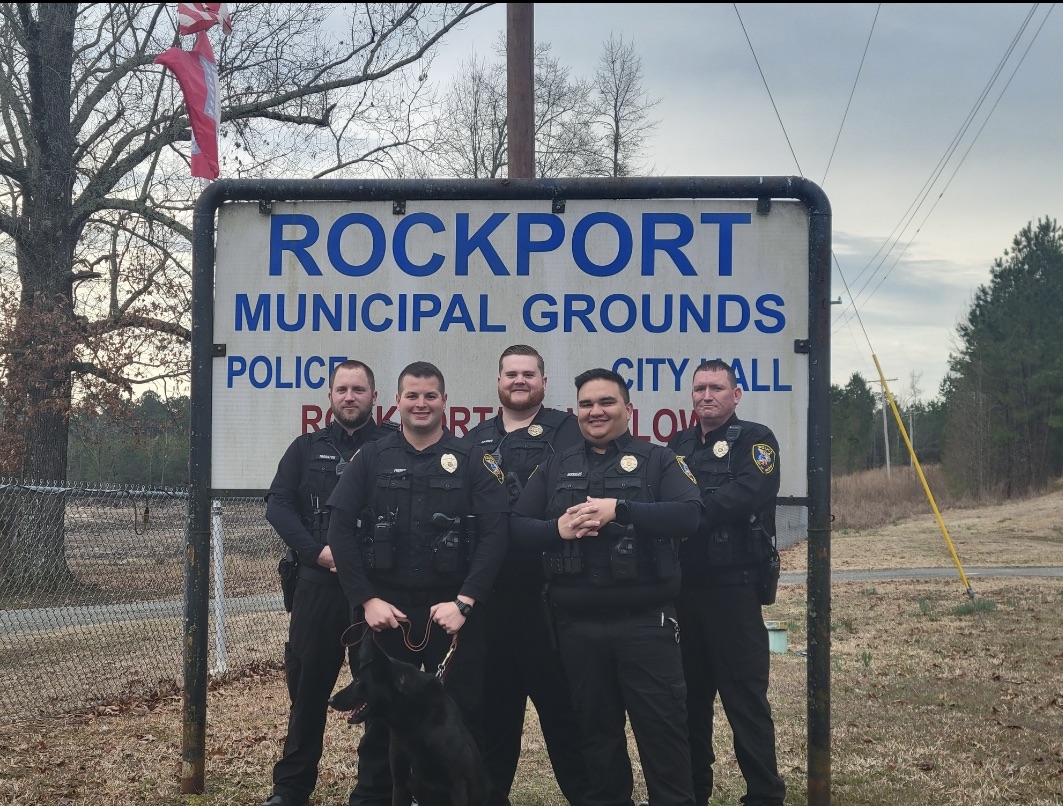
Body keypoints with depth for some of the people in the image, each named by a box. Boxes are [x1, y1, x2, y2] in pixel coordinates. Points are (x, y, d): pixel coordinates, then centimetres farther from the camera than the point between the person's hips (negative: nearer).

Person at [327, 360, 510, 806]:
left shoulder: (473, 461, 3)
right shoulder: (370, 459, 7)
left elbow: (495, 533, -5)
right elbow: (341, 530, 1)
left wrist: (465, 601, -14)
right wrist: (366, 599, -8)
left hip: (451, 609, -1)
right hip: (385, 609, 1)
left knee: (462, 715, 3)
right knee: (381, 714, 9)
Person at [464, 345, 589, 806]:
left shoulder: (567, 432, 1)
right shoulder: (476, 440, 17)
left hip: (546, 588, -5)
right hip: (489, 590, 5)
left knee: (560, 696, -1)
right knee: (493, 696, 12)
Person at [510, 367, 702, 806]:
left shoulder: (658, 460, 2)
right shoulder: (554, 468, 13)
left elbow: (688, 514, -14)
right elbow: (517, 526, 6)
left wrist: (620, 509, -24)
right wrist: (557, 528, -14)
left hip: (645, 622, -3)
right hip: (578, 626, 3)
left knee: (662, 728, -1)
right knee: (597, 729, 14)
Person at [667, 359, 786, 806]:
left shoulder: (754, 439, -2)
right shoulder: (679, 444, 16)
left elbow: (748, 494, -20)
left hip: (733, 587, -6)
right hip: (683, 585, 6)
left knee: (745, 697, -3)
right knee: (689, 693, 12)